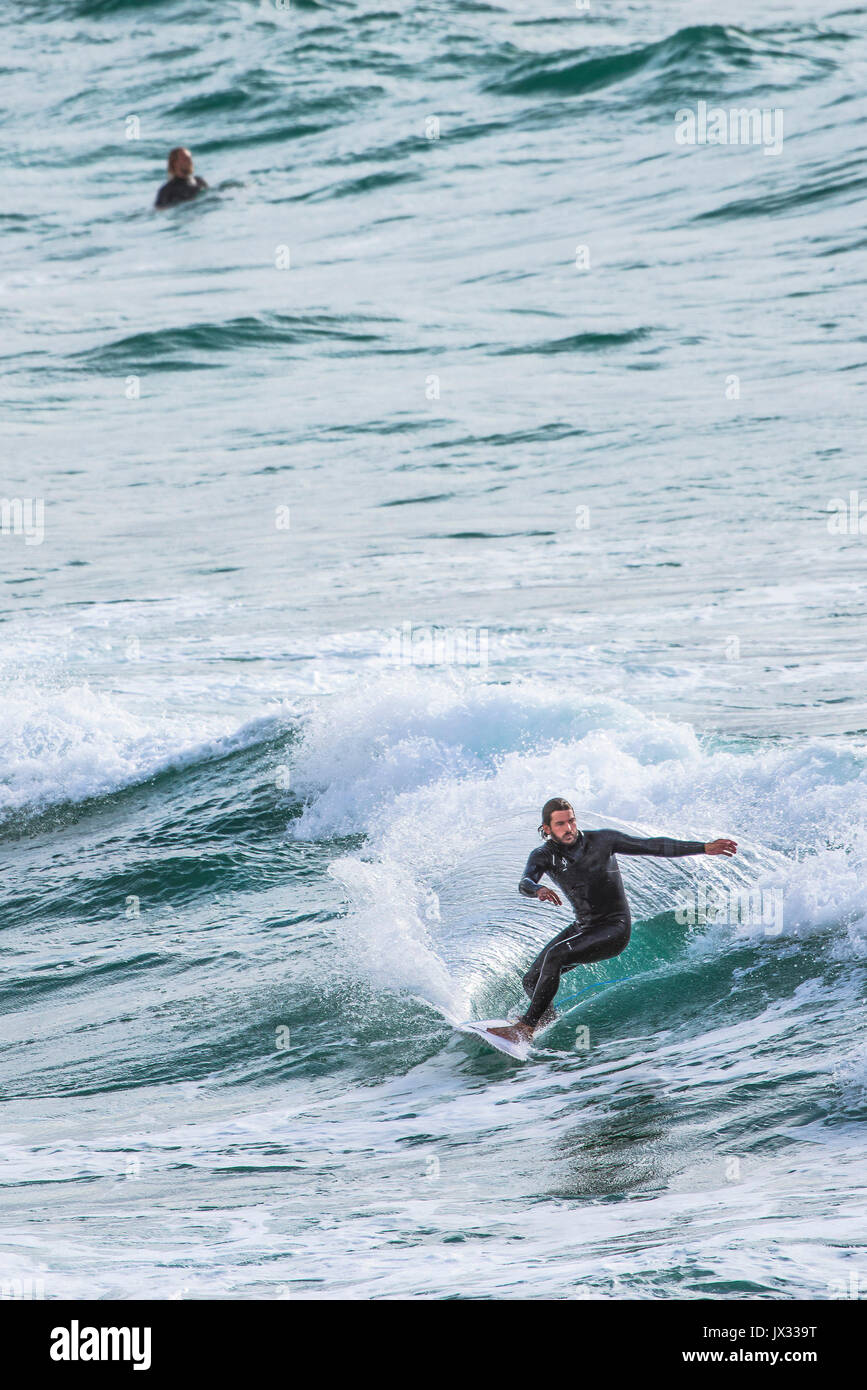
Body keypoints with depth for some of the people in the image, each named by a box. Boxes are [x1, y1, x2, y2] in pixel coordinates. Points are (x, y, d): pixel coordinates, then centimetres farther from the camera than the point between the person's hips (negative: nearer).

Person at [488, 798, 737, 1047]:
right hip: (582, 927, 5)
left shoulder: (601, 840, -13)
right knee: (532, 981, 3)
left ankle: (526, 1028, -24)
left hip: (614, 930, -5)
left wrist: (704, 848, -11)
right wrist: (539, 891, -53)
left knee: (555, 956, -26)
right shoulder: (544, 855, -8)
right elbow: (525, 884, -27)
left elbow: (653, 847, -8)